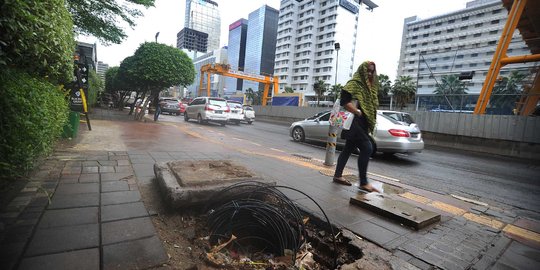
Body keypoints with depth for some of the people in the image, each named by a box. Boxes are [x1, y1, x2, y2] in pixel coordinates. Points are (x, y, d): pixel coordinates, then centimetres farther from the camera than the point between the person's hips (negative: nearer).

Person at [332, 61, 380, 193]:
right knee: (367, 148, -13)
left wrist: (370, 123, 6)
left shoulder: (369, 86, 20)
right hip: (354, 122, -9)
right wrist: (358, 112, -15)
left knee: (349, 148, 11)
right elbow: (344, 102, -18)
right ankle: (363, 183, -6)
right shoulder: (354, 83, -7)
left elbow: (371, 104, 20)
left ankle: (338, 176, 21)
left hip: (362, 123, 9)